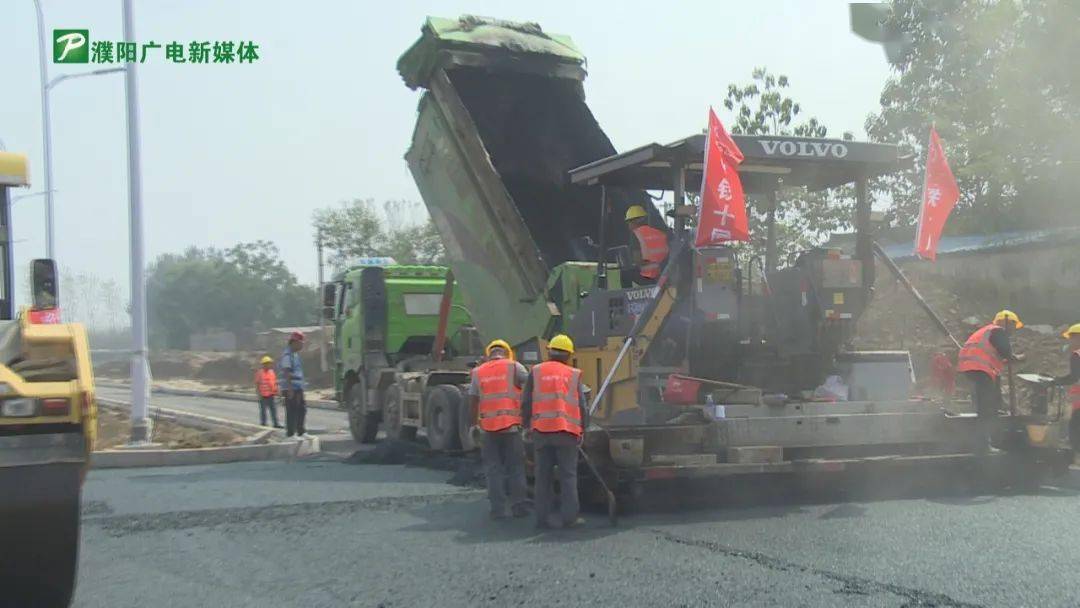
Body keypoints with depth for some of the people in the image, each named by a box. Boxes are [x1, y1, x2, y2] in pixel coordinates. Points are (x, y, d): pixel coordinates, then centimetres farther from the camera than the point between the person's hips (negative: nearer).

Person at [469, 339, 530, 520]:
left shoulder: (478, 372, 10)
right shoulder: (514, 367, 2)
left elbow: (473, 402, 9)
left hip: (488, 427, 2)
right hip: (511, 425, -2)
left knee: (493, 469, 8)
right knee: (515, 468, 7)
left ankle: (498, 509, 6)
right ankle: (518, 507, 8)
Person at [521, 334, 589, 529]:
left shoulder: (536, 372, 7)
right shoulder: (574, 375, 7)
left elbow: (526, 403, 6)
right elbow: (581, 406, 6)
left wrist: (527, 424, 18)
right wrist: (583, 429, 17)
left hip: (541, 431, 1)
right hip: (567, 432, -1)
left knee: (542, 476, 7)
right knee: (568, 476, 4)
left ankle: (542, 518, 7)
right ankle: (569, 517, 3)